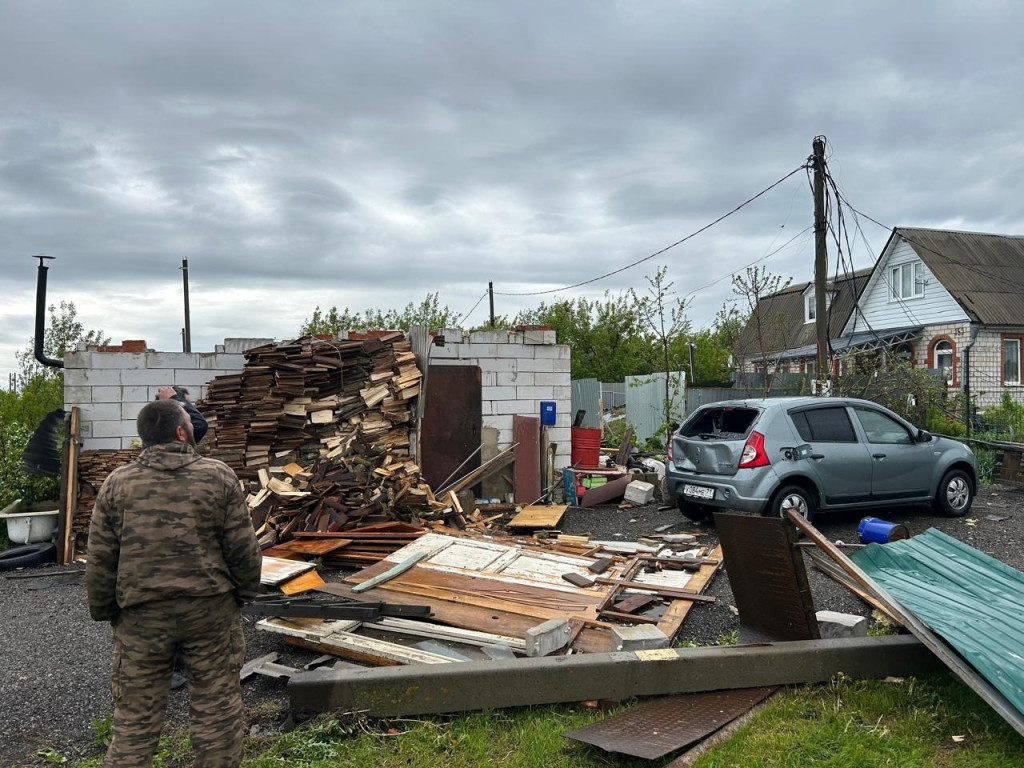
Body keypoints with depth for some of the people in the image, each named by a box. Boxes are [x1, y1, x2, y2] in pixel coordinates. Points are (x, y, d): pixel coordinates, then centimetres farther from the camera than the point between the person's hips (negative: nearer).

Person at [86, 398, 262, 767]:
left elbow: (101, 560, 2)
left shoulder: (116, 483, -1)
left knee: (135, 718, 10)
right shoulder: (218, 475, -5)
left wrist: (104, 610, 14)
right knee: (218, 709, 9)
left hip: (141, 613, 2)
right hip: (210, 608, -1)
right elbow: (242, 548, -4)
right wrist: (244, 592, 10)